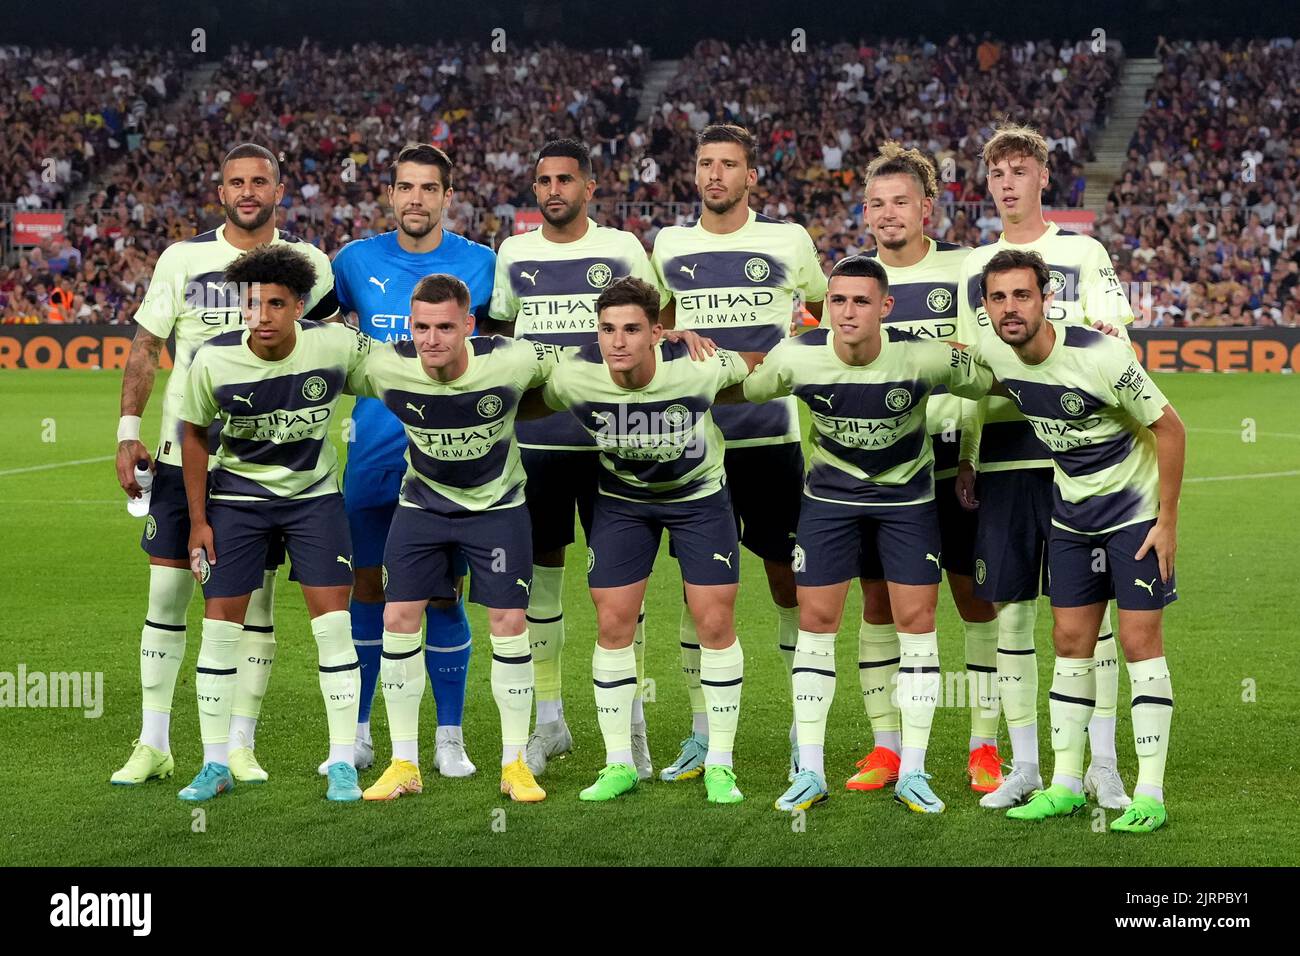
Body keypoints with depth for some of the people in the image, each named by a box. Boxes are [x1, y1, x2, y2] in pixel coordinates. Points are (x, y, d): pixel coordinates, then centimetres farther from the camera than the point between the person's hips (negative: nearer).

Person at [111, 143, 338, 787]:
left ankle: (240, 746, 10)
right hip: (184, 454, 0)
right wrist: (128, 433, -2)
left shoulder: (307, 264, 3)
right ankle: (153, 745, 11)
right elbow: (145, 348, 6)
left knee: (254, 601, 2)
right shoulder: (182, 258, 3)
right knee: (166, 593, 1)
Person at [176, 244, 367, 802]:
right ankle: (216, 764, 11)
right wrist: (197, 519, -1)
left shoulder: (337, 345, -19)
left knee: (333, 622, -7)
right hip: (236, 496, 0)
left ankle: (342, 765, 2)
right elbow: (194, 433, -2)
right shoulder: (212, 361, -17)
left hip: (315, 494, 0)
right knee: (220, 624, -2)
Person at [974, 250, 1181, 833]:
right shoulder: (990, 353, -9)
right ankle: (1066, 785, 13)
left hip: (1134, 512, -5)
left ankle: (1150, 794, -2)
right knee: (1070, 642, 6)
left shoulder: (1100, 357, -26)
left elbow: (1169, 428, -16)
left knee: (1140, 642, -6)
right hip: (1070, 514, 6)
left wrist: (1167, 520, -15)